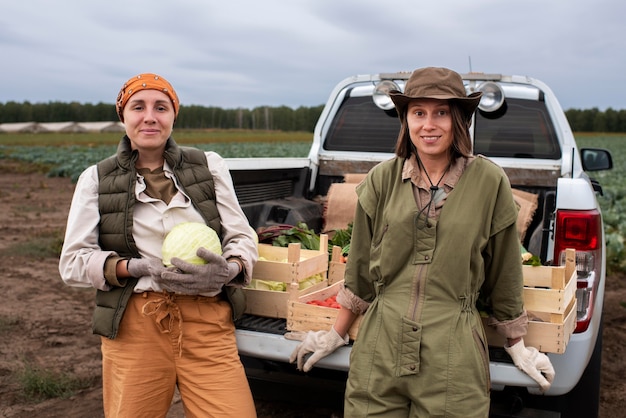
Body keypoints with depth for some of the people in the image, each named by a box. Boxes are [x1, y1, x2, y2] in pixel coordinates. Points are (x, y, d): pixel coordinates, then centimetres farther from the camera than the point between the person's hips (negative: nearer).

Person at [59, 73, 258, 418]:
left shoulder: (209, 166, 7)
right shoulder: (96, 179, 6)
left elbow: (242, 237, 8)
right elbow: (72, 263, 2)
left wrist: (228, 269, -15)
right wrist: (138, 267, -14)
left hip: (207, 323, 0)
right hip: (134, 327, 0)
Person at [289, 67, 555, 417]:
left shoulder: (489, 182, -5)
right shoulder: (383, 179, 0)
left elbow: (504, 273, 6)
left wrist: (516, 345, 14)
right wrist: (337, 334, 16)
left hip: (453, 361, -1)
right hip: (379, 352, 2)